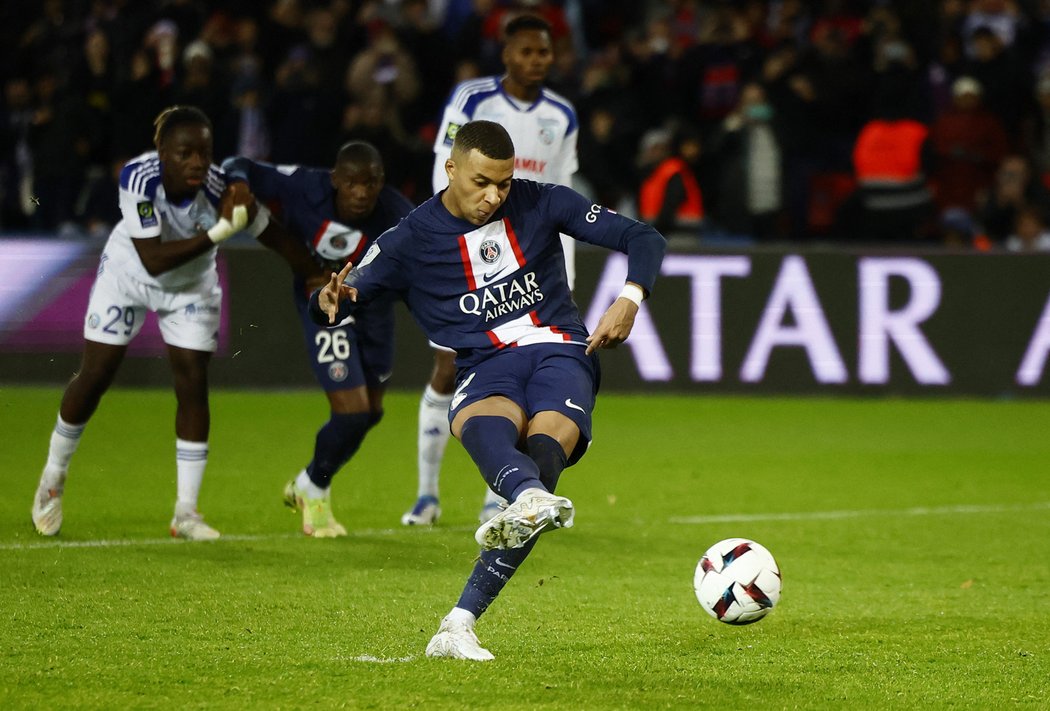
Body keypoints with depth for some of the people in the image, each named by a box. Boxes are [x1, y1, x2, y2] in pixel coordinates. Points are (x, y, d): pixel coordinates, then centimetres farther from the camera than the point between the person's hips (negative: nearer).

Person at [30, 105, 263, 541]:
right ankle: (52, 479, 28)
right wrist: (216, 233, -47)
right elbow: (153, 259, -39)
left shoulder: (218, 185, -33)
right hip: (128, 273, -1)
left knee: (193, 384, -6)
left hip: (191, 284, 1)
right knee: (95, 376, 3)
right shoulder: (138, 177, -36)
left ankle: (185, 514, 1)